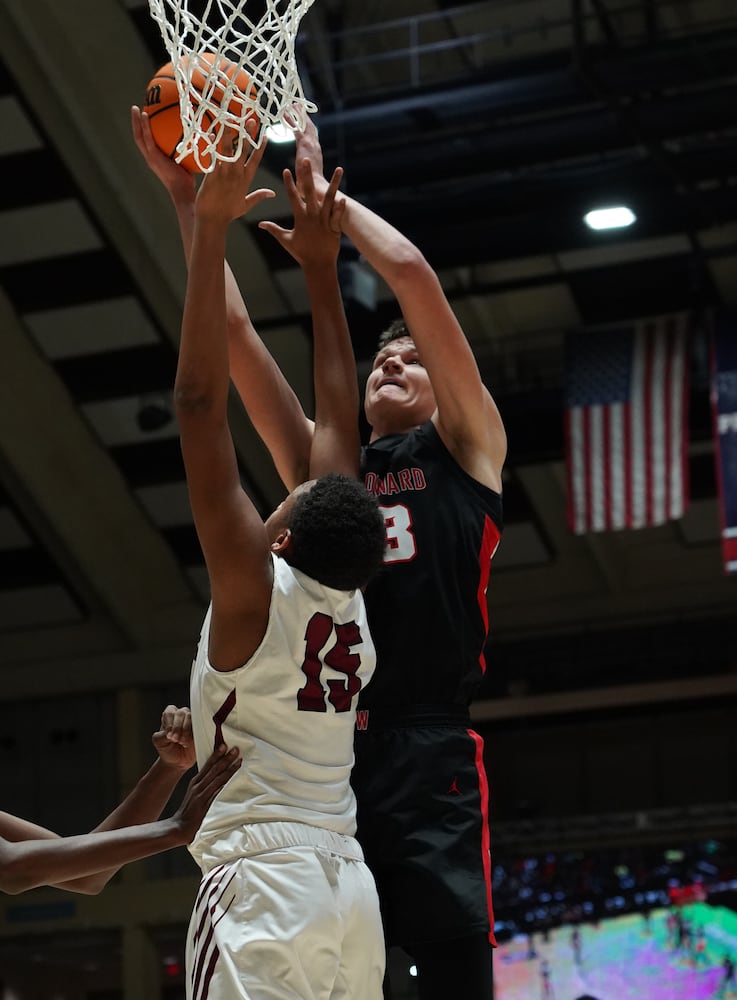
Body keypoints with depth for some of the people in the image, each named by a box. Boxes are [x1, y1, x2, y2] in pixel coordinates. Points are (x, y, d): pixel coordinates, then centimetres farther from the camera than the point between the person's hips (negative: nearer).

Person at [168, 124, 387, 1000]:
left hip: (262, 887, -8)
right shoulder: (351, 596, 10)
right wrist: (320, 271, 26)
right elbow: (336, 421, 20)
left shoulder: (254, 584, -6)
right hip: (350, 889, 8)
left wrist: (209, 229, -7)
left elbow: (199, 402, -9)